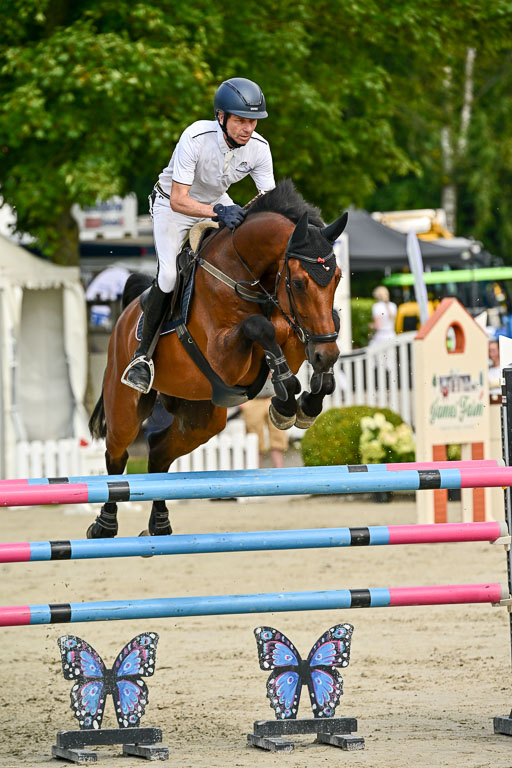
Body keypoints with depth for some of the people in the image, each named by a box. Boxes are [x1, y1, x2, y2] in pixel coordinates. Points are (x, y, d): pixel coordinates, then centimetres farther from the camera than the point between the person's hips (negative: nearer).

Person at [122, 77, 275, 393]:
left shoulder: (259, 148, -21)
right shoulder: (196, 138, -34)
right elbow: (179, 201, -35)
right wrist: (218, 211, -49)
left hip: (217, 202, 5)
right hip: (174, 204, -5)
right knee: (169, 275, -22)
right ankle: (143, 352, -6)